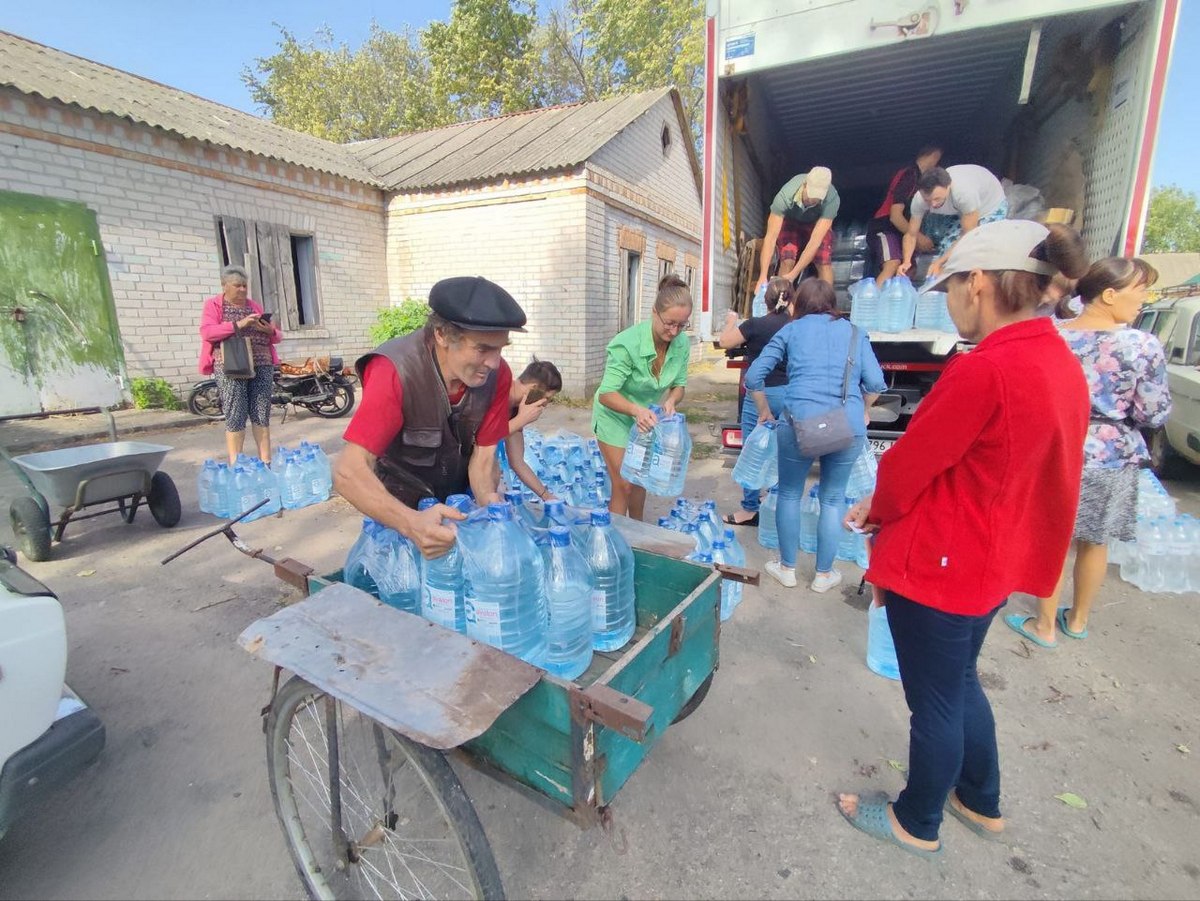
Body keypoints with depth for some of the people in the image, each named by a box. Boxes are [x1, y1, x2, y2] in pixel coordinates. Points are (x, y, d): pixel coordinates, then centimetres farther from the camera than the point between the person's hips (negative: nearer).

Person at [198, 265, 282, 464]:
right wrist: (238, 325, -19)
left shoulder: (255, 306, 19)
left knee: (262, 415, 1)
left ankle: (266, 462, 4)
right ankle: (235, 465, 0)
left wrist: (269, 330, -5)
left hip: (261, 366, 4)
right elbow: (206, 332, -9)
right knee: (235, 417, -6)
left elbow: (277, 336, 18)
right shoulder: (213, 304, 7)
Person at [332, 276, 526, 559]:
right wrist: (412, 523, -52)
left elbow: (484, 452, -12)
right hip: (402, 504, -3)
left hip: (460, 500, 4)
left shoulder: (498, 374, -20)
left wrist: (489, 501, -32)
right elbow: (348, 472, -37)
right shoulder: (396, 371, -32)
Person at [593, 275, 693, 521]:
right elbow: (606, 394, -33)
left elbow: (679, 384, -5)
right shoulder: (627, 343, -33)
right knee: (623, 485, -7)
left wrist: (670, 401, -28)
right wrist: (635, 410, -51)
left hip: (647, 418, 6)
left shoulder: (682, 343, -18)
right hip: (616, 416, -5)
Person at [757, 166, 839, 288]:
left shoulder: (832, 199, -37)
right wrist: (763, 276, -49)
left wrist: (793, 275, -47)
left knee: (824, 263, -16)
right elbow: (770, 237, -41)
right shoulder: (785, 196, -39)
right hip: (789, 220, -1)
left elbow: (815, 240, -40)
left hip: (818, 222, 1)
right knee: (787, 261, -22)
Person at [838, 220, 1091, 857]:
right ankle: (982, 802, 50)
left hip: (938, 566, -9)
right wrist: (885, 506, 6)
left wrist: (879, 513, 4)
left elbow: (907, 464, -17)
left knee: (936, 701, 12)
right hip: (997, 562, 9)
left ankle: (918, 824, 37)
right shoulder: (1063, 364, 3)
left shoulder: (983, 370, -27)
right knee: (960, 682, 28)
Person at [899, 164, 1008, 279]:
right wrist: (906, 261, -39)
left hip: (992, 205, -5)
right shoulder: (920, 199, -30)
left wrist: (940, 262, -44)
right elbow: (911, 234, -21)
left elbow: (968, 235, -35)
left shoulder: (965, 192, -43)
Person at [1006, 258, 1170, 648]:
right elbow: (1154, 415, -8)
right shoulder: (1144, 347, -13)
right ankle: (1078, 620, 36)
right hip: (1113, 460, 0)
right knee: (1095, 544, 18)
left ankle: (1045, 627, 23)